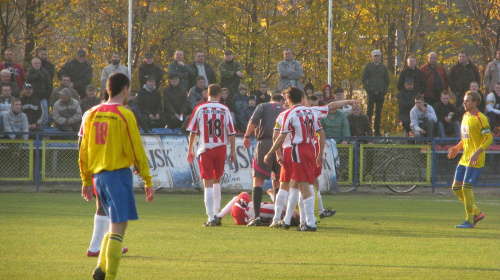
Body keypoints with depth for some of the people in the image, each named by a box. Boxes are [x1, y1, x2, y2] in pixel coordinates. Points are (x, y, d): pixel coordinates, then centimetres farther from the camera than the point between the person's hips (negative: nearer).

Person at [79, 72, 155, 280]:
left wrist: (86, 181, 19)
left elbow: (84, 151, 11)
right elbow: (136, 151, -9)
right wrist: (148, 181, -3)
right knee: (118, 227, -6)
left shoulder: (92, 114, 8)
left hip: (98, 175, 7)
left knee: (115, 224, 18)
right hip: (118, 174, -7)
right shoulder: (124, 116, -9)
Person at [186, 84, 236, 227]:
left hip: (205, 149, -2)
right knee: (217, 180, 20)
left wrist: (190, 150, 10)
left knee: (208, 184, -2)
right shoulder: (224, 110, 0)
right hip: (220, 148, 2)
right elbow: (231, 132, 0)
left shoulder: (200, 109, -2)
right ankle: (216, 214, 21)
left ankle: (211, 218, -8)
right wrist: (232, 151, 9)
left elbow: (193, 131, 1)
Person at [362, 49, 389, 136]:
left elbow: (387, 81, 16)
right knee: (369, 112, -9)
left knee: (379, 113, 6)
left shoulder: (383, 67, 12)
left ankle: (377, 131, 9)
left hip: (381, 93, 3)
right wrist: (368, 90, -7)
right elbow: (363, 80, 4)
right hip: (371, 93, -3)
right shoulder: (368, 67, 4)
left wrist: (385, 92, 4)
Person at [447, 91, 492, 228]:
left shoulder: (480, 118, -13)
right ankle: (476, 213, 20)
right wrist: (457, 148, 13)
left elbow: (489, 138, -17)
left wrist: (476, 153, -26)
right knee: (456, 187, 7)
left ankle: (469, 221, -2)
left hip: (475, 160, -9)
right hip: (464, 159, 9)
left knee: (466, 187, -11)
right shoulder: (465, 116, 14)